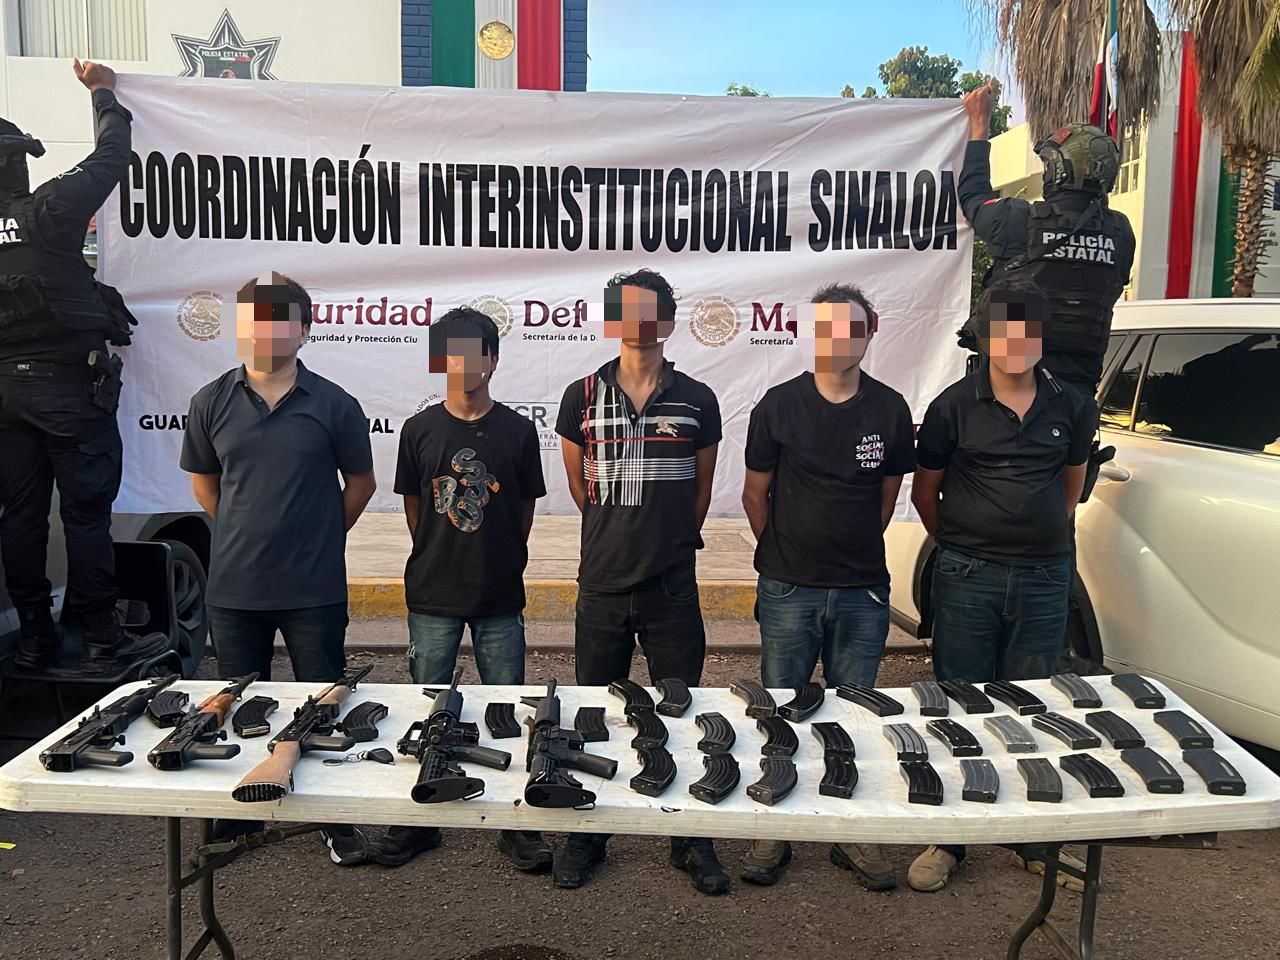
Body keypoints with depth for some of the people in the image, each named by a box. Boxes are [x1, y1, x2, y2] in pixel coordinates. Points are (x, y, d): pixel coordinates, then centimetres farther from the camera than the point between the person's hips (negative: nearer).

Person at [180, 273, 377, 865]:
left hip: (314, 589, -2)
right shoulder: (212, 403, 0)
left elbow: (360, 482, 5)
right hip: (234, 588, 2)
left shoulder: (334, 405, -6)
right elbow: (203, 481, 14)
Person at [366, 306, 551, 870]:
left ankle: (517, 824, 19)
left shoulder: (517, 431, -2)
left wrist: (502, 561, 10)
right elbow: (412, 504, 10)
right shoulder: (419, 429, 0)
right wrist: (435, 557, 12)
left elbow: (525, 507, 7)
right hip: (432, 595, 1)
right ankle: (418, 821, 26)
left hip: (500, 596, -1)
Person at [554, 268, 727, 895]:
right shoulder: (583, 397, 1)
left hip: (672, 588, 0)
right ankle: (586, 835, 27)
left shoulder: (696, 401, 0)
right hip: (602, 584, 1)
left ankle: (690, 840, 24)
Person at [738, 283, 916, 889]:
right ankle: (773, 833, 21)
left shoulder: (890, 409, 2)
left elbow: (888, 492, 13)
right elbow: (756, 493, 6)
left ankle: (853, 834, 24)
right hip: (788, 590, -1)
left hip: (863, 591, 1)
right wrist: (783, 555, 10)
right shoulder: (779, 406, -3)